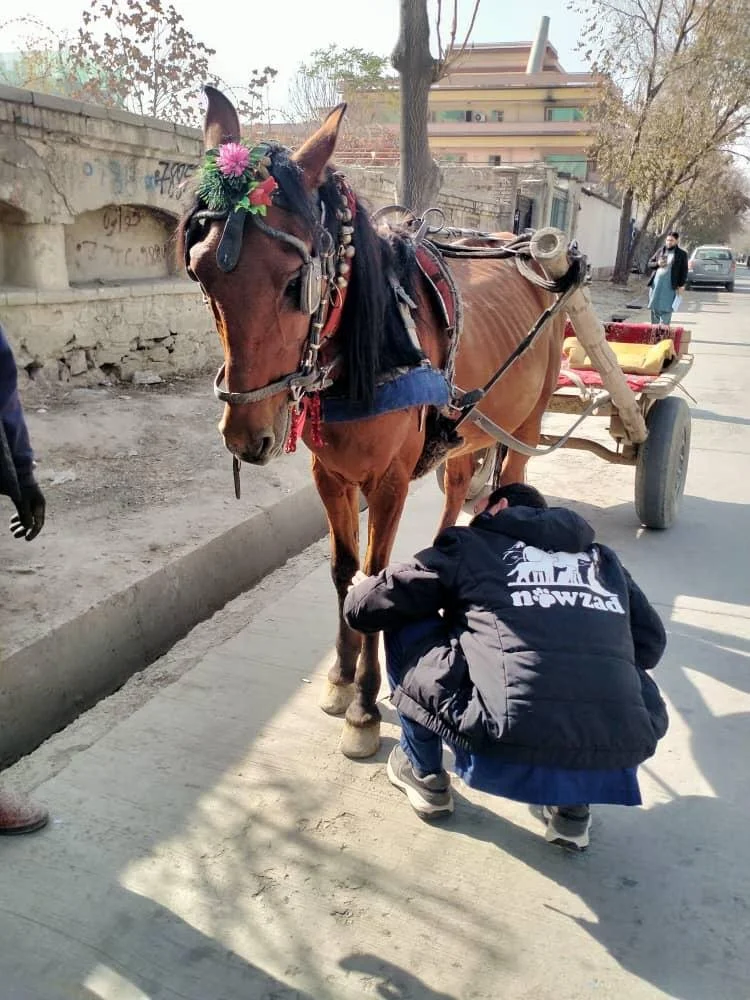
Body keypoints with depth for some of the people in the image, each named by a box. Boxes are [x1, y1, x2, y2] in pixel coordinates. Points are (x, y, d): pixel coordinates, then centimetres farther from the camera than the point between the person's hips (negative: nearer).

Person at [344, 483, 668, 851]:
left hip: (507, 751, -4)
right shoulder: (602, 559, 23)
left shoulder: (468, 546, 12)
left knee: (405, 629, 19)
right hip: (616, 760, 5)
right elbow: (651, 643, 29)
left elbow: (362, 608, 14)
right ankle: (572, 806, 26)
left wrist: (361, 587, 38)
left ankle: (425, 777, 32)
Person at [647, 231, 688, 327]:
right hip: (656, 282, 4)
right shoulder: (660, 250, 13)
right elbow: (650, 263, 15)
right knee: (654, 306, 6)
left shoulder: (681, 254, 3)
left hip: (670, 285, -4)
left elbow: (684, 271, 1)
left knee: (666, 308, -7)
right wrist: (657, 264, -7)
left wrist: (681, 285, -7)